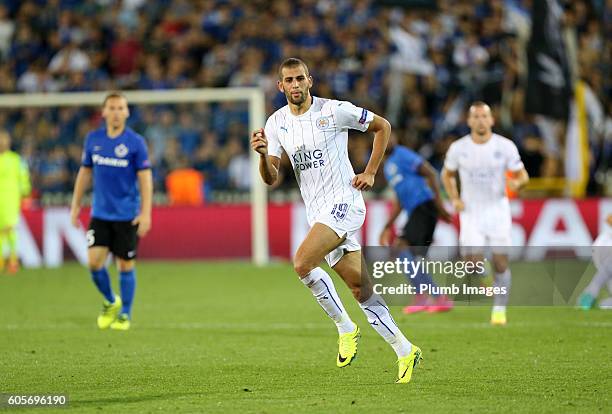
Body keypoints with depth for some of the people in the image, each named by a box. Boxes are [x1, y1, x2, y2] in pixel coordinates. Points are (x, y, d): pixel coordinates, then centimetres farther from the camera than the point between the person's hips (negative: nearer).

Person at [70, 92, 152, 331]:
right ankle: (110, 302, 17)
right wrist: (76, 205, 13)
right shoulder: (93, 139, 3)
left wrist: (145, 213, -13)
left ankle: (124, 314, 17)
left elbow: (145, 178, -7)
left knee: (125, 264, 3)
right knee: (94, 261, -8)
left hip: (127, 216, -3)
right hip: (100, 213, 3)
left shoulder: (136, 142, -7)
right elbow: (85, 172, 13)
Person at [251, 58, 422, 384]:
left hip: (344, 202, -6)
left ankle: (345, 328, -9)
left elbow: (382, 126, 5)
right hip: (317, 212, 6)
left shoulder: (335, 111, -7)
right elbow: (271, 178, 5)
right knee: (361, 290, 4)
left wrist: (370, 172, -1)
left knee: (302, 263, -25)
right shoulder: (276, 123, 8)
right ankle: (405, 352, 12)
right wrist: (262, 154, -16)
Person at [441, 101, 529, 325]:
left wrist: (517, 182, -23)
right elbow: (447, 175, 13)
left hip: (498, 210, 0)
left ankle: (499, 309, 10)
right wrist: (454, 199, -2)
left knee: (500, 262, -3)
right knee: (474, 260, -14)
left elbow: (523, 175, 1)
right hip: (470, 212, 0)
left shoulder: (505, 146, -6)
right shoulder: (458, 148, -3)